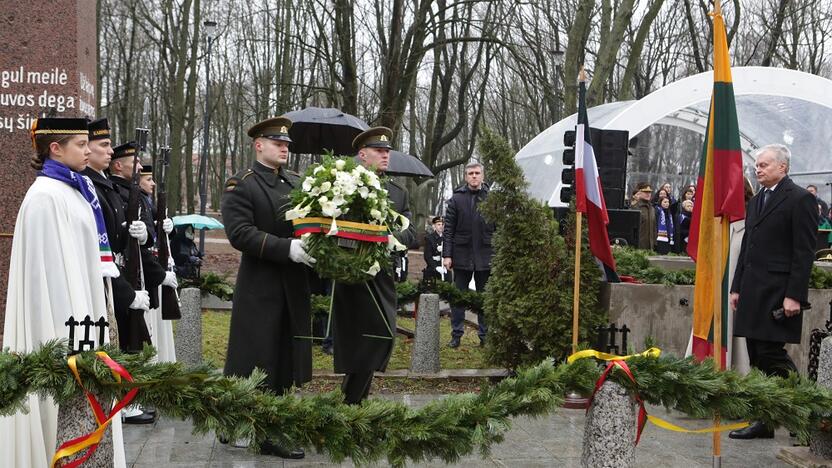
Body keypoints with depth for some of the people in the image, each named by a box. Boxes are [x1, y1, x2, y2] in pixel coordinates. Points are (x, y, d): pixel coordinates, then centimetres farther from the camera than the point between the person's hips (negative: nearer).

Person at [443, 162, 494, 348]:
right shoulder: (457, 198, 2)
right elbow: (448, 229, 1)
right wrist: (447, 254, -6)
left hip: (485, 256, 0)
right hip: (462, 255, 0)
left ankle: (485, 336, 16)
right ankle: (456, 335, 14)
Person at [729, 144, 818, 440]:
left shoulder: (800, 199, -7)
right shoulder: (756, 201, 18)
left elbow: (804, 252, -12)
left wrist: (795, 296, -17)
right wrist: (737, 287, 16)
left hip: (778, 293, -8)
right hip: (753, 292, 8)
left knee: (771, 354, -11)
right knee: (758, 358, 7)